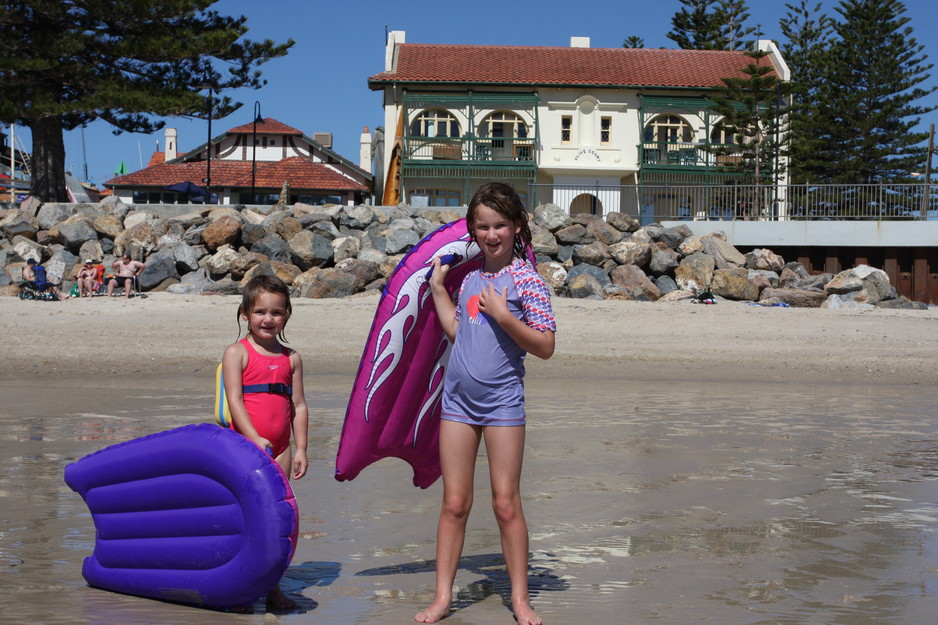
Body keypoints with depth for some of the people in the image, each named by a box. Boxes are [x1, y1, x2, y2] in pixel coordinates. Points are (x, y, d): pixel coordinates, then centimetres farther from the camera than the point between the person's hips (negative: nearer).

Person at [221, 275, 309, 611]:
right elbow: (234, 399, -11)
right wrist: (255, 438, -21)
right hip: (244, 444, -4)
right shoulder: (237, 352, -2)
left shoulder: (291, 358, 11)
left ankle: (271, 586, 16)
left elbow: (299, 405, 11)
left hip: (279, 448, 4)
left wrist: (300, 449, 5)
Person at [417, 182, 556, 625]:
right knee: (454, 503, 7)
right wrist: (438, 286, 16)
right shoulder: (470, 277, 10)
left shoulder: (525, 278, -7)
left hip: (502, 401, -4)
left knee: (506, 504, 2)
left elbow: (545, 347, -11)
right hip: (458, 398, 5)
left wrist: (503, 315, -20)